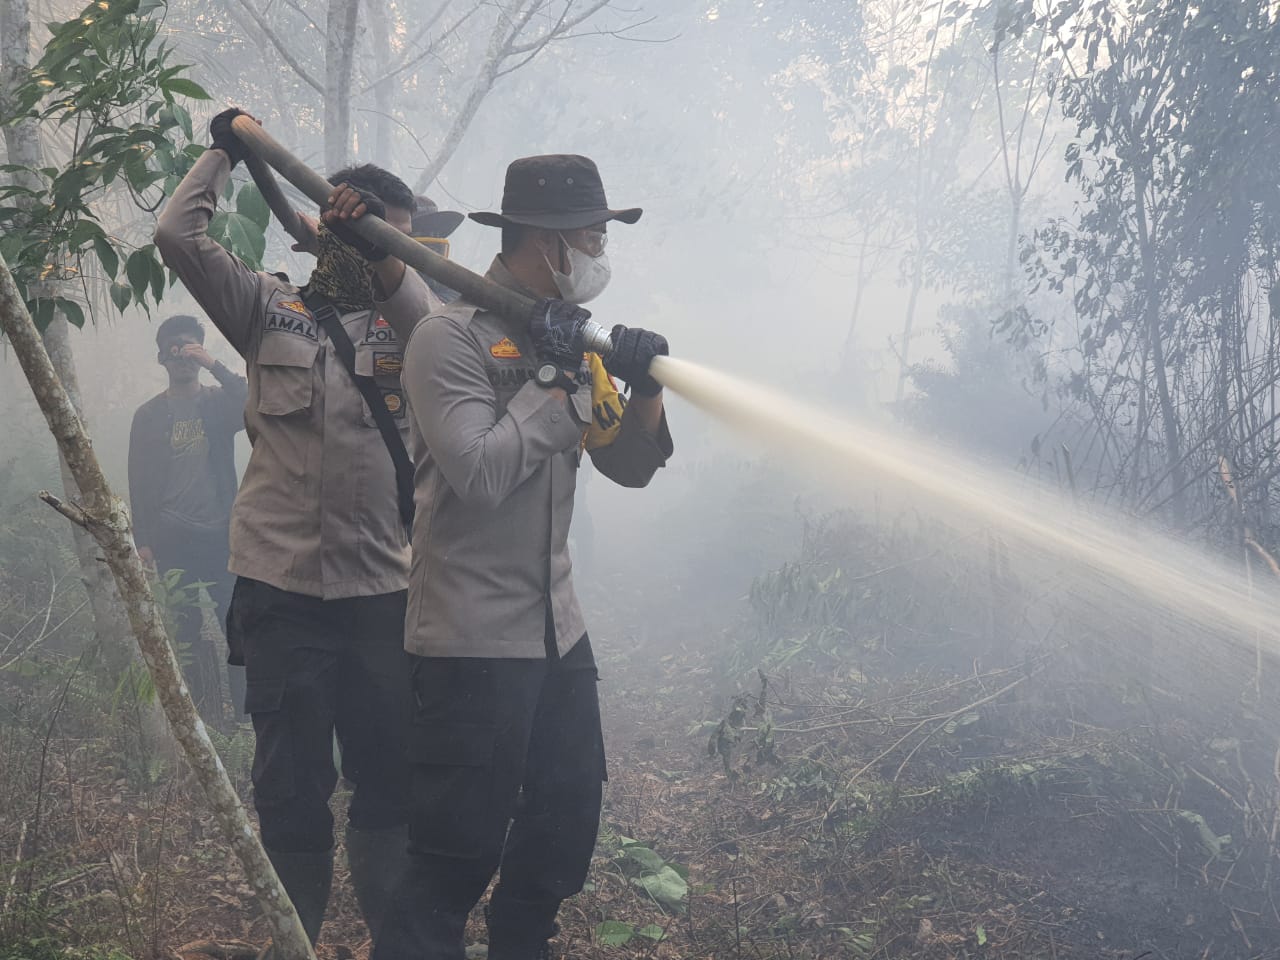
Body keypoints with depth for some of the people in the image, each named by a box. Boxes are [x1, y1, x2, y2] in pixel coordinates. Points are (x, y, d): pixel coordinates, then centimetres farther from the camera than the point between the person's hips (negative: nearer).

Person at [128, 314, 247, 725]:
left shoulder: (220, 401, 10)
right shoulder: (149, 415, 10)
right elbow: (139, 480, 9)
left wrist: (215, 365, -15)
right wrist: (143, 540, 3)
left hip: (221, 532, 0)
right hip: (173, 538, 1)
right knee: (187, 629, -1)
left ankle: (247, 709, -3)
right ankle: (205, 714, 4)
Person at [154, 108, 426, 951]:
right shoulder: (271, 309, 5)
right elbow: (179, 235, -3)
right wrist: (225, 154, 7)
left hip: (384, 588, 2)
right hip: (285, 588, -2)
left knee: (393, 778, 8)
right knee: (294, 782, 5)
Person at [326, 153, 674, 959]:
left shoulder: (566, 336, 10)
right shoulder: (451, 338, -13)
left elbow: (630, 468, 10)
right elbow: (480, 474, -24)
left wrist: (645, 387, -8)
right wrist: (557, 380, -18)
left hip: (557, 629, 9)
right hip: (474, 643, -8)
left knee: (566, 834, 18)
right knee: (457, 856, -5)